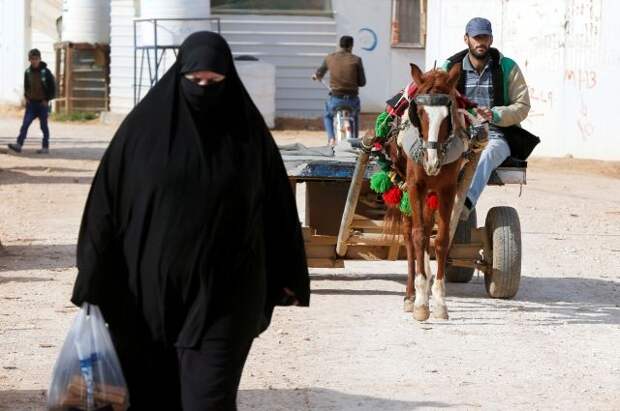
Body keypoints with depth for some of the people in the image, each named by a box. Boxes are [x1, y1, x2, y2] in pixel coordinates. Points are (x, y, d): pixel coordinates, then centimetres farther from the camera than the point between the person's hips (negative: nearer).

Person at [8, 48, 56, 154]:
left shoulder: (45, 72, -9)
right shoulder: (28, 72, 4)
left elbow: (52, 87, -5)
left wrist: (47, 100, -8)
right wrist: (26, 97, 7)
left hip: (42, 103, -4)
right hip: (31, 103, 4)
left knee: (44, 126, 4)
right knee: (25, 124, -7)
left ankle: (45, 147, 12)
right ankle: (18, 145, -13)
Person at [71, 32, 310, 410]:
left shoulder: (248, 131, 0)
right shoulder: (144, 126, -2)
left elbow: (276, 204, 6)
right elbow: (107, 201, -2)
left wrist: (288, 280, 8)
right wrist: (92, 280, -5)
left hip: (223, 294, -1)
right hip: (150, 288, 1)